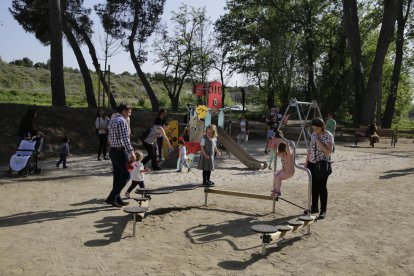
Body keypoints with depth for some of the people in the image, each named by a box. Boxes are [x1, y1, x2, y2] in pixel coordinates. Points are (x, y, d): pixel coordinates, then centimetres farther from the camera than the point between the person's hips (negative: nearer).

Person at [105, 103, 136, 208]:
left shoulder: (112, 120, 15)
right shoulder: (122, 121, -14)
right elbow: (125, 138, -21)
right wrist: (131, 152, -21)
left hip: (112, 151, 10)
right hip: (120, 151, -9)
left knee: (117, 176, 14)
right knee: (126, 175, -2)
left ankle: (117, 199, 20)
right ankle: (111, 198, -3)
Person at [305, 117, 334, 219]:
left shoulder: (329, 136, -11)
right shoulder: (313, 134, 8)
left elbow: (329, 151, -18)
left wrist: (318, 142, -22)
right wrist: (307, 161, 12)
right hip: (312, 163, 6)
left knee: (322, 187, -1)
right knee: (313, 186, 13)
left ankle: (323, 210, 9)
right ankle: (314, 207, 25)